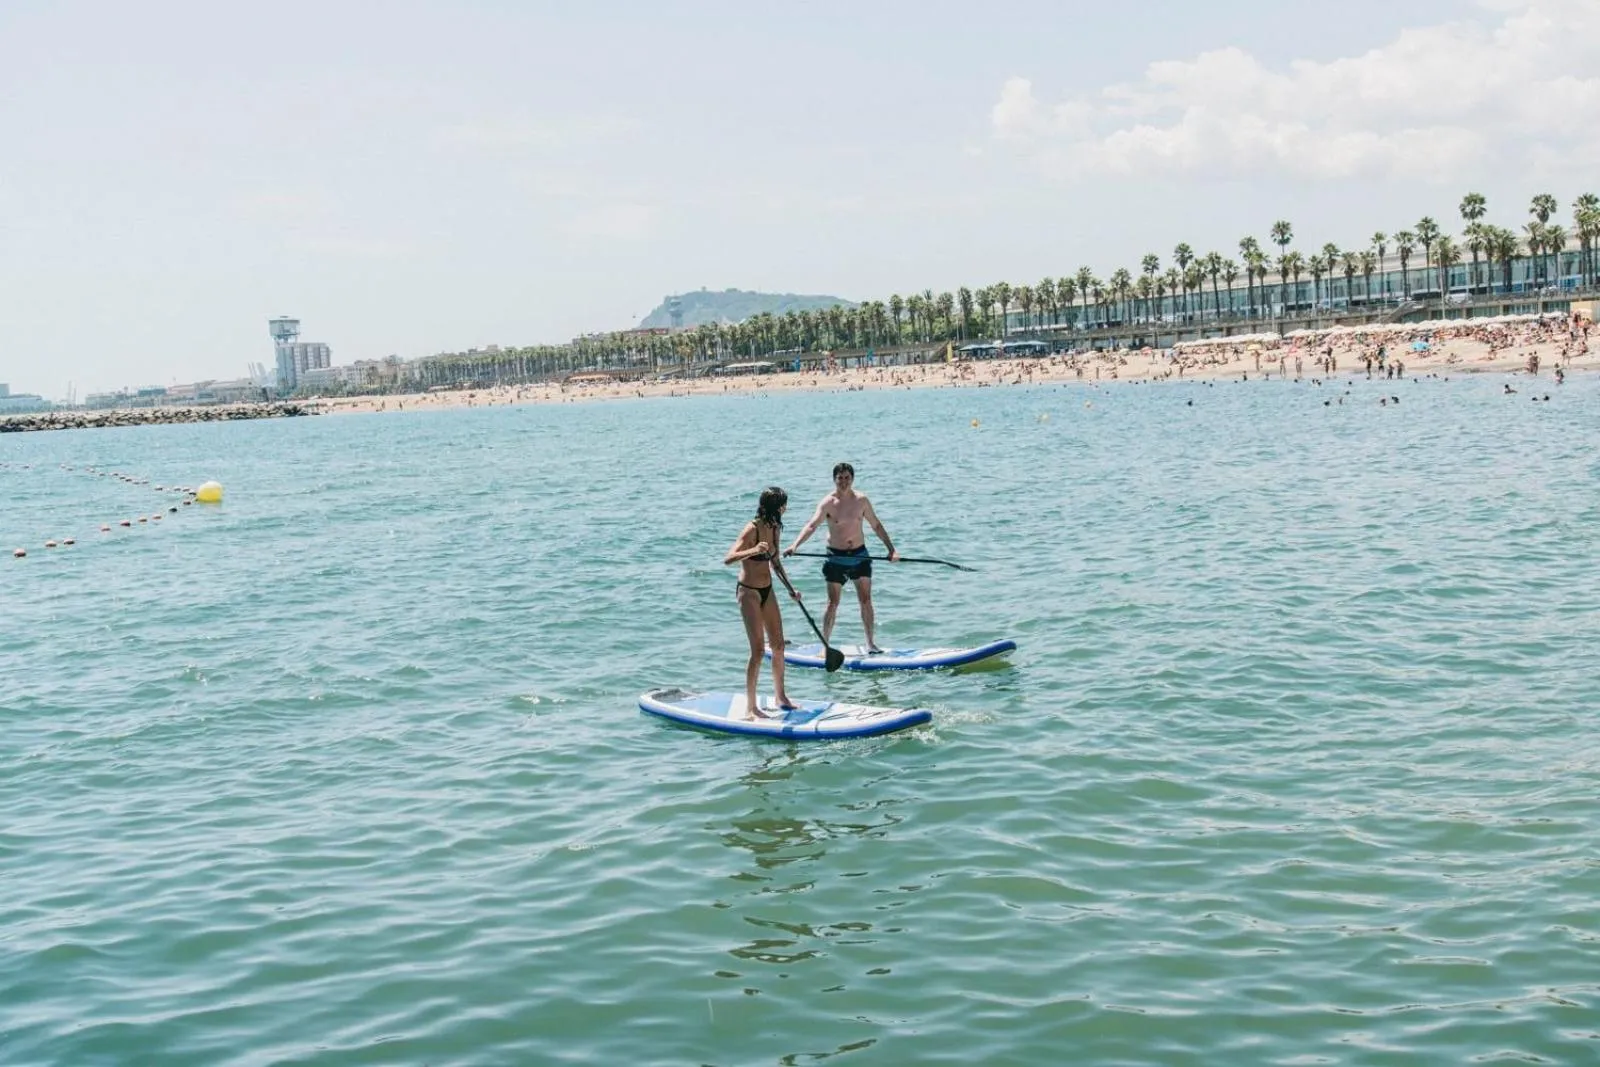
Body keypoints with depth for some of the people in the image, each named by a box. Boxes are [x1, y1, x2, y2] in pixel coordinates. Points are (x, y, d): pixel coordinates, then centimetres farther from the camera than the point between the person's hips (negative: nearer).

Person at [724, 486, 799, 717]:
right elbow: (727, 560, -28)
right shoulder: (752, 530, -18)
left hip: (767, 591, 8)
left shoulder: (774, 529, 5)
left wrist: (790, 589, 17)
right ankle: (751, 706, -3)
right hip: (748, 592, -8)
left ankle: (780, 696, 28)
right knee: (758, 650, -9)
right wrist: (753, 551, -43)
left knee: (778, 646, 13)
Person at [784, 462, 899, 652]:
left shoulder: (861, 500, -1)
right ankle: (824, 645, 8)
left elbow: (876, 526, 9)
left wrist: (891, 549, 4)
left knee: (866, 601, 4)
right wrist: (795, 545, -38)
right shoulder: (828, 503, -11)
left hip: (860, 556, 3)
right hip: (836, 557, -3)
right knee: (833, 604, 0)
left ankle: (871, 643, 14)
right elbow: (812, 526, -23)